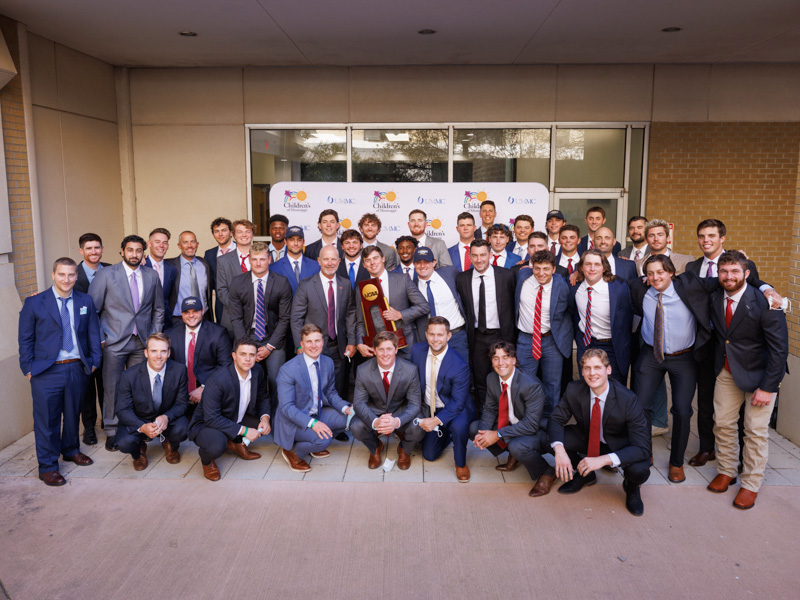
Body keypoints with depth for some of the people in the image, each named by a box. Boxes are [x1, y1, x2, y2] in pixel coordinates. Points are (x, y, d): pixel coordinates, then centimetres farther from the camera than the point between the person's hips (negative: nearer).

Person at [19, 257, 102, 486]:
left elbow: (93, 333, 10)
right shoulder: (34, 303, -3)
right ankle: (47, 466, 16)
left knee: (73, 414, 18)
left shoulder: (85, 301, 5)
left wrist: (94, 361, 4)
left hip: (78, 369, 3)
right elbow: (25, 339, 0)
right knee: (47, 419, 3)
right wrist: (29, 368, -4)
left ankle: (71, 450, 40)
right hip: (47, 372, -3)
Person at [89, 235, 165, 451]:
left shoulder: (152, 276, 6)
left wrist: (154, 337, 7)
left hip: (142, 342, 3)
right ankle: (112, 432, 18)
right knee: (113, 389, 3)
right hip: (114, 342, -2)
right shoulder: (106, 274, -3)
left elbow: (158, 309, 14)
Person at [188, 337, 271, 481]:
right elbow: (211, 418, -30)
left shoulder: (257, 373, -9)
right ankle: (207, 461, 2)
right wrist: (244, 430, -29)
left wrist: (265, 417, -12)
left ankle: (237, 443, 14)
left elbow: (263, 397, 9)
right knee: (216, 447, -37)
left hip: (236, 419, 7)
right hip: (206, 424, -7)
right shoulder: (217, 380, -30)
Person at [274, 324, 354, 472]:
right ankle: (292, 452, 0)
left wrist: (346, 408, -10)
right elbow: (286, 407, -22)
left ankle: (316, 445, 11)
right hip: (293, 420, -7)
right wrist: (312, 423, -34)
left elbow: (330, 393, 10)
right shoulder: (288, 370, -22)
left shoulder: (328, 363, -2)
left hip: (318, 413, 8)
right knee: (323, 440, -31)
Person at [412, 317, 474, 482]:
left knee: (459, 426, -38)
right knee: (429, 455, 6)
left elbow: (458, 402, -24)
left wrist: (436, 420, -33)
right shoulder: (417, 350, -13)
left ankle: (460, 463, -8)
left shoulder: (460, 365, -27)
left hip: (454, 409, -4)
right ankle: (446, 434, 37)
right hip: (428, 408, 5)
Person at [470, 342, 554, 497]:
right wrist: (484, 431, -20)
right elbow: (489, 409, 3)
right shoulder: (491, 379, -5)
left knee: (517, 446, -37)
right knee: (474, 428, -6)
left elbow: (531, 424, -28)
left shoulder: (531, 385, -27)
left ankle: (546, 473, -6)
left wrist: (498, 434, -32)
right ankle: (513, 457, 11)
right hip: (510, 425, 7)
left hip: (535, 432, -7)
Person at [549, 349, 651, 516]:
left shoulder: (628, 399, -29)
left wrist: (603, 460, -44)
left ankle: (631, 488, 8)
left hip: (619, 445, -3)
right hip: (587, 438, 3)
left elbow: (642, 448, -30)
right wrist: (559, 450, -31)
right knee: (551, 439, -21)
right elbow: (556, 419, -9)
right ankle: (584, 475, 9)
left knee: (639, 470, -35)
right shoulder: (574, 390, -19)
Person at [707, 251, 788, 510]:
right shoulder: (714, 297, -6)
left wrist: (767, 387, -19)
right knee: (723, 423, 10)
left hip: (758, 374, -4)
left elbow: (779, 349, -18)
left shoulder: (763, 302, -21)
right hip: (727, 371, 5)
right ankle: (726, 471, 29)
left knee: (755, 431, 4)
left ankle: (751, 484, 19)